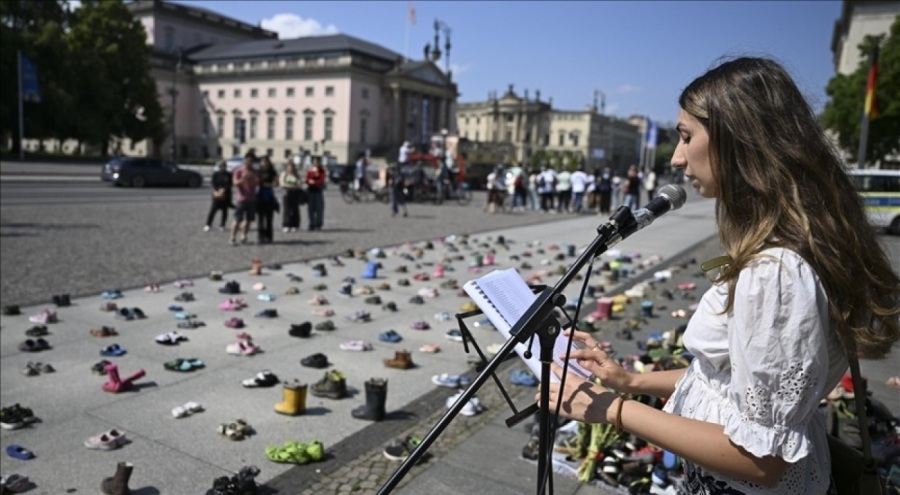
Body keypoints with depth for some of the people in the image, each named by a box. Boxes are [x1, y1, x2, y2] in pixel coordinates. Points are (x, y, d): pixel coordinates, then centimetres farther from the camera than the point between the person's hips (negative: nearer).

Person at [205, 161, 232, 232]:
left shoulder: (229, 175, 4)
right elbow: (213, 184, -3)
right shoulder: (215, 174, 1)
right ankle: (208, 225, 6)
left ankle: (222, 225, 15)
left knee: (225, 211, 4)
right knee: (212, 210, -3)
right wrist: (216, 192, -17)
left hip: (226, 196, 2)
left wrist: (223, 190, -18)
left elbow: (229, 185, -2)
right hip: (217, 195, -2)